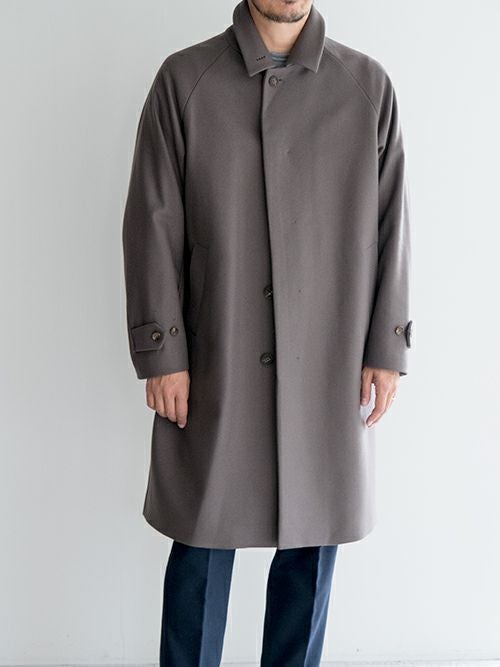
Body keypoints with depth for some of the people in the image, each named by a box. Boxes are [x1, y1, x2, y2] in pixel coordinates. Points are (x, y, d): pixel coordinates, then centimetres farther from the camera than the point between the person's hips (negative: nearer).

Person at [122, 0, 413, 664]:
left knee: (314, 538, 12)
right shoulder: (183, 80, 0)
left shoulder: (369, 85, 5)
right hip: (215, 367, -1)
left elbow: (390, 224, 5)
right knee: (204, 540, 8)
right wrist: (161, 354, -6)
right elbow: (153, 223, -2)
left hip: (332, 369, 2)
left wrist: (387, 349, 1)